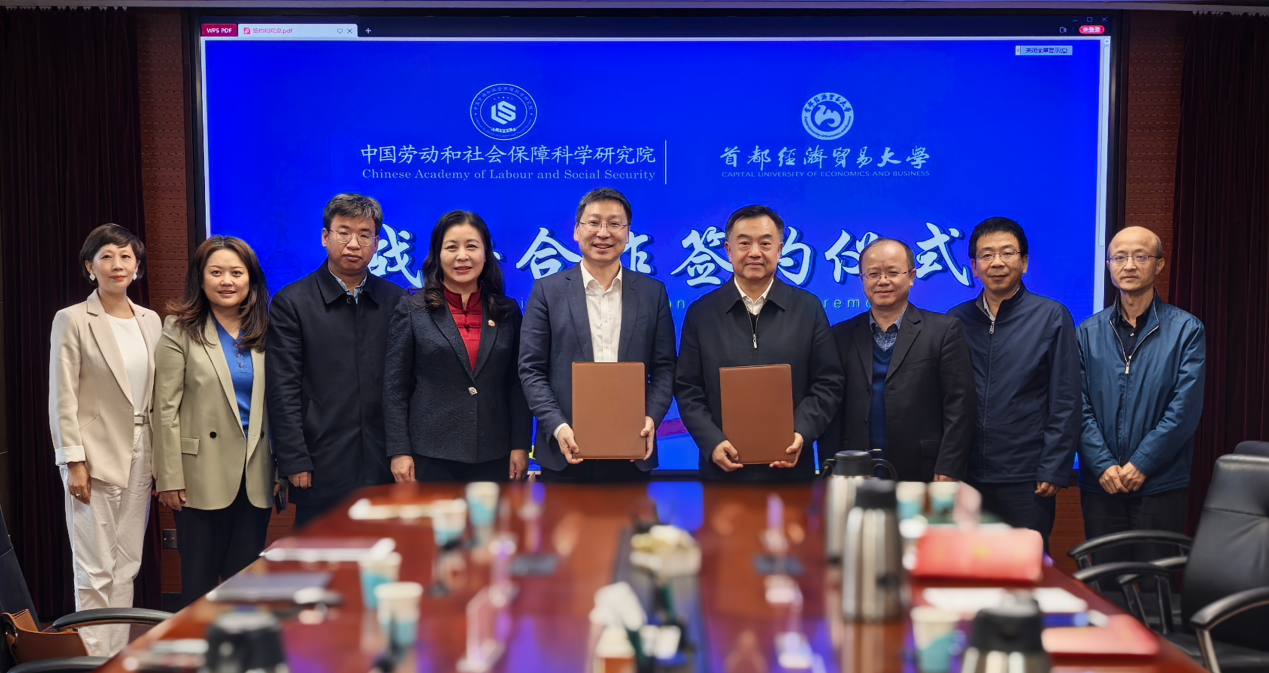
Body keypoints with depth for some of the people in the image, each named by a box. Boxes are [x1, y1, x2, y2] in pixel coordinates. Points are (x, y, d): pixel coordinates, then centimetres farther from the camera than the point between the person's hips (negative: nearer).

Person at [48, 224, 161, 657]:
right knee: (96, 571, -2)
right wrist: (74, 462, -13)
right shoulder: (72, 321, -5)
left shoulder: (150, 321, 10)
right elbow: (62, 398, -8)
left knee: (127, 567, 9)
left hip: (139, 457, 5)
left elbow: (157, 394, 11)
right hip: (96, 456, -5)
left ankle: (120, 655, 17)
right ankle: (96, 659, 6)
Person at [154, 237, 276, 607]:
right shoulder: (180, 330, -3)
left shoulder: (265, 330, 8)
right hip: (203, 475, -3)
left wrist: (284, 466, 5)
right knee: (200, 580, 5)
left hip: (256, 475, 3)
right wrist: (170, 478, -10)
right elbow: (166, 409, -6)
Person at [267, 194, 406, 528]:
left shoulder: (396, 301, 10)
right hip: (323, 470, -2)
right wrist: (295, 463, -7)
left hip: (385, 467, 2)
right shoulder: (291, 303, 2)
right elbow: (282, 393, -2)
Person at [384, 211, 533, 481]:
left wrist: (520, 446, 1)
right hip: (431, 456, -2)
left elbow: (518, 385, 8)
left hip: (494, 458, 2)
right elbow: (395, 388, 0)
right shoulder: (411, 310, 2)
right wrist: (399, 451, -7)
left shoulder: (508, 312, 8)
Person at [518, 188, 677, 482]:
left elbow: (664, 367, 8)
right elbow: (531, 369, 0)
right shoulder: (548, 290, 4)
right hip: (568, 452, -1)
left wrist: (652, 417, -9)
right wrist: (557, 427, -13)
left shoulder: (653, 292, 9)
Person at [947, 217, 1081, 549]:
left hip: (1027, 482, -3)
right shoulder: (957, 320, 8)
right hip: (967, 478, 3)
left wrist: (1054, 471, -8)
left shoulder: (1051, 317, 1)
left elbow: (1065, 403, -2)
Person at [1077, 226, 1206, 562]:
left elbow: (1185, 407, -8)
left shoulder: (1186, 330, 0)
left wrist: (1141, 464, -13)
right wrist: (1103, 466, -11)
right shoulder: (1089, 332, 7)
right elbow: (1080, 406, 0)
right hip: (1100, 484, 2)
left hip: (1161, 485, -2)